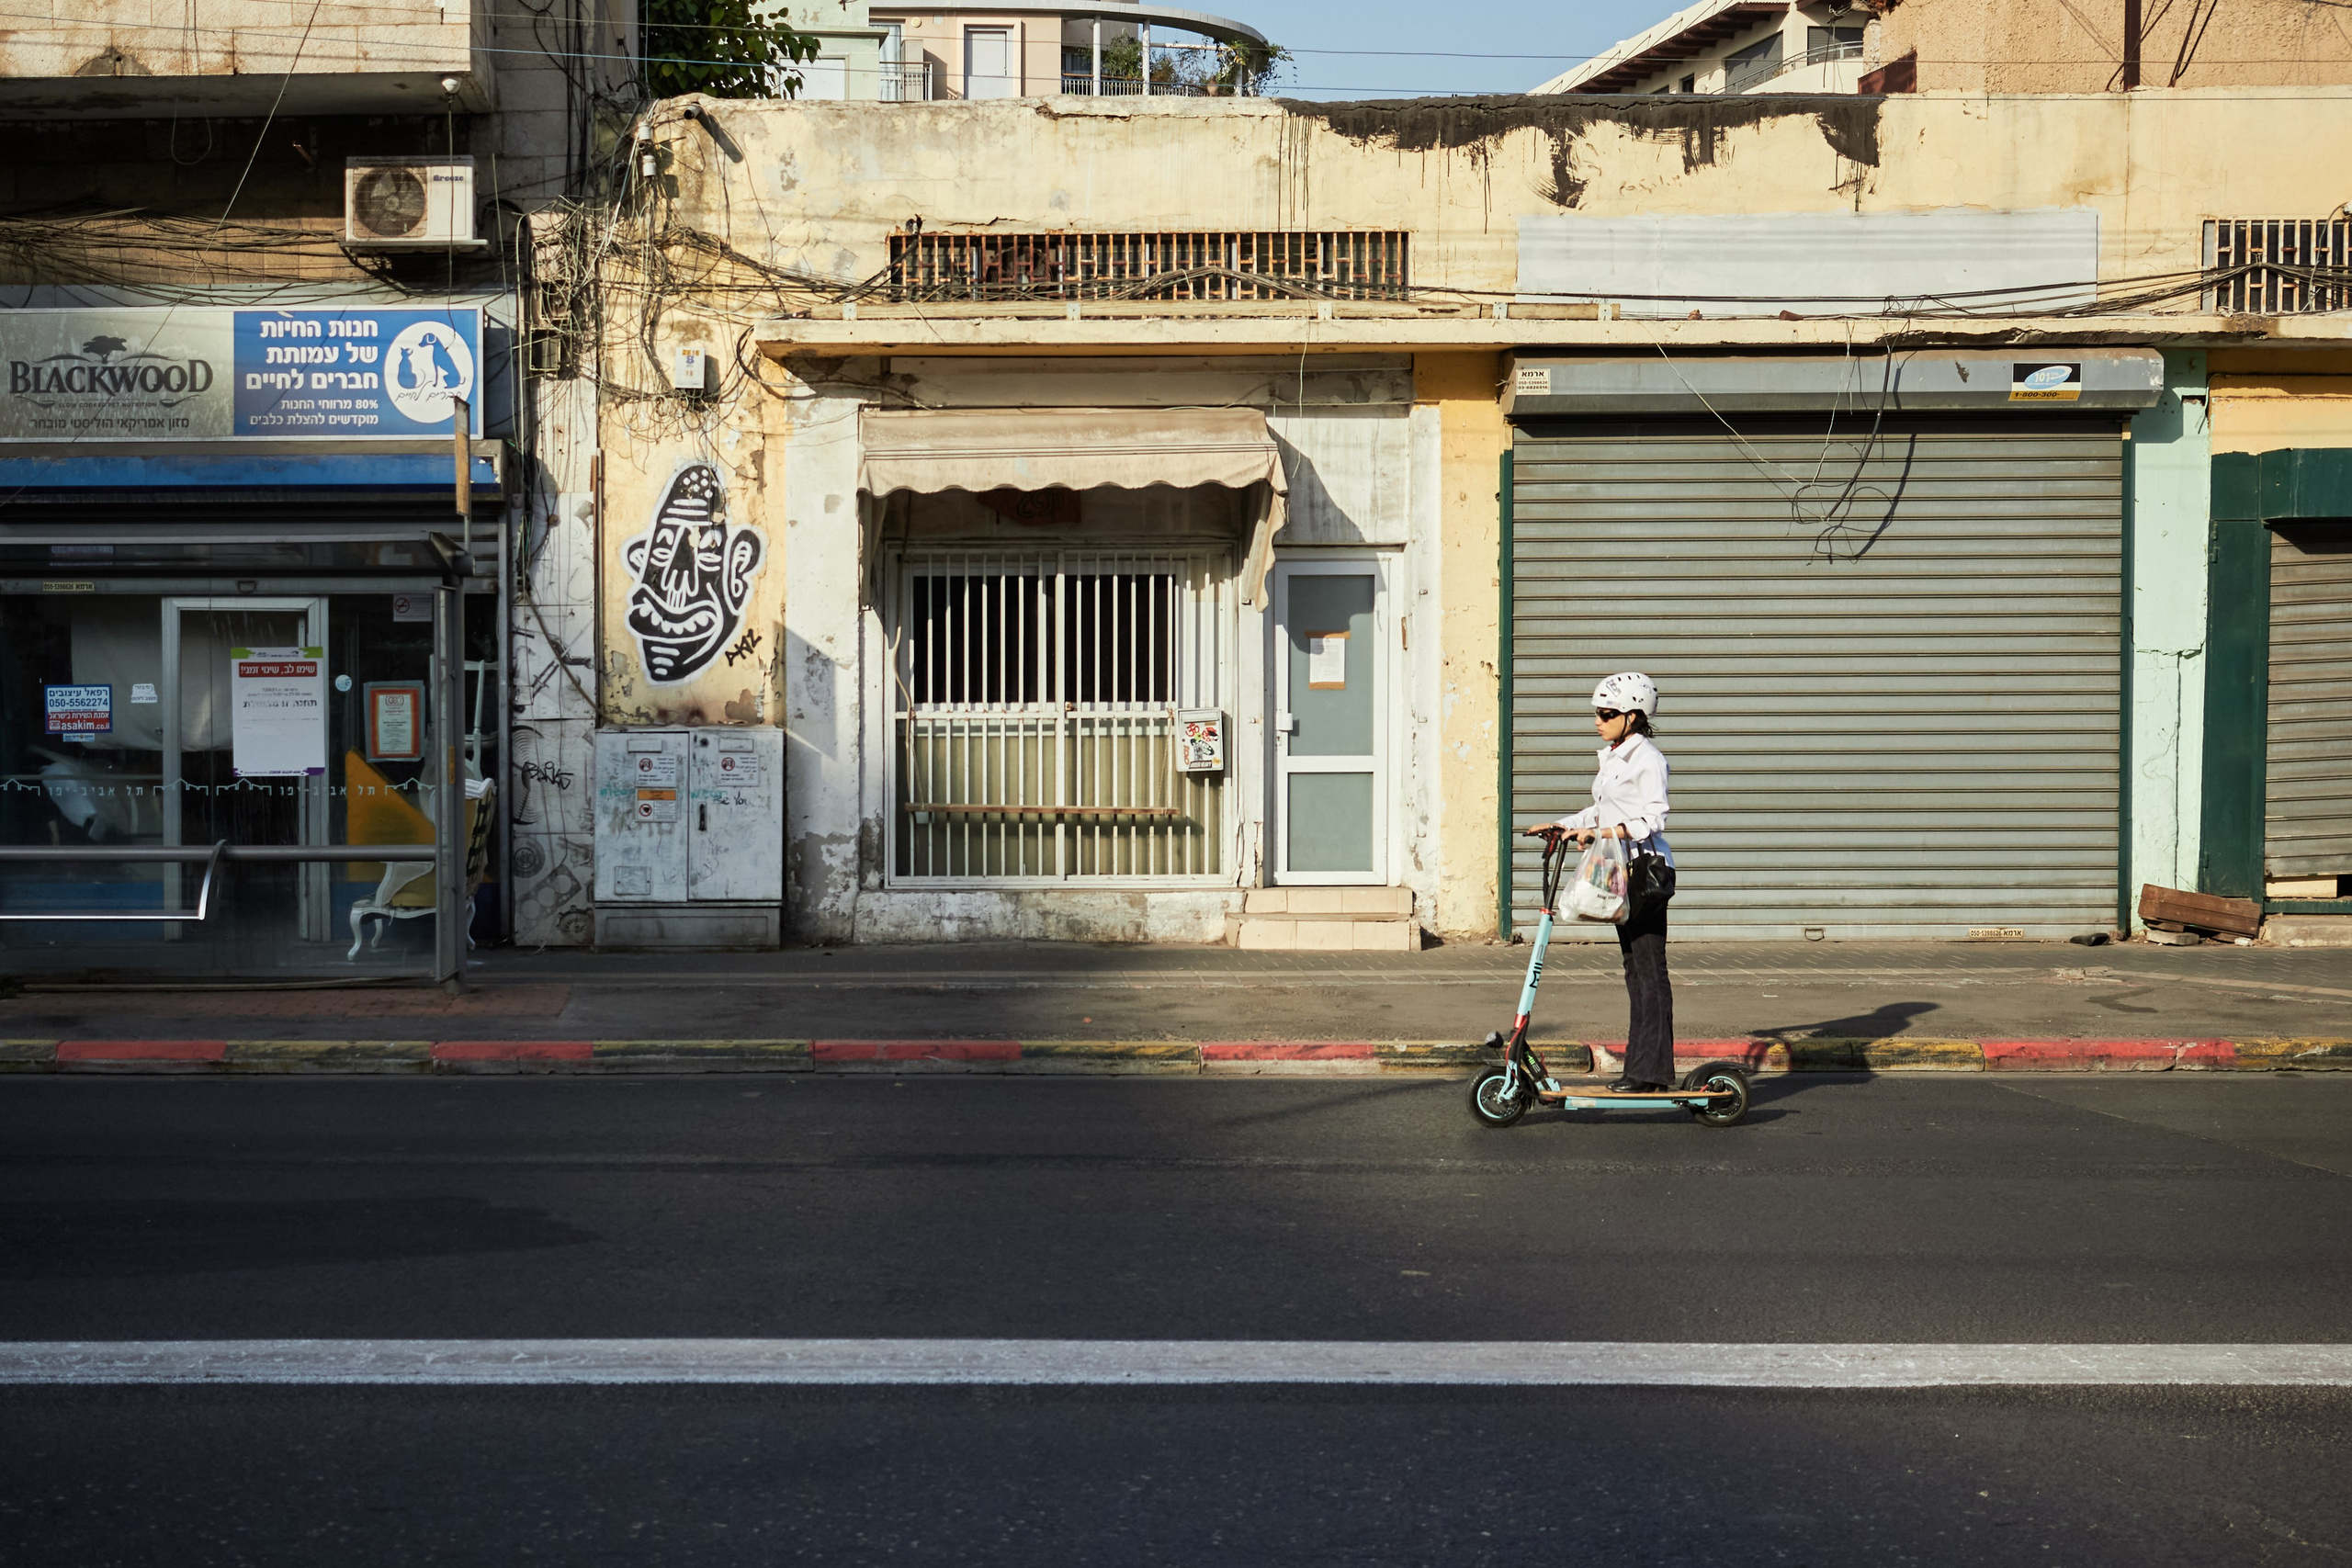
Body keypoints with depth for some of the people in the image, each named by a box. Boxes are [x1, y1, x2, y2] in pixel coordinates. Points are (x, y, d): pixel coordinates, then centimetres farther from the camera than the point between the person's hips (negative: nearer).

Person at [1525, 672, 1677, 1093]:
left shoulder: (1647, 758, -12)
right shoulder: (1613, 757, 17)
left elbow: (1652, 818, -20)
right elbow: (1601, 812, 25)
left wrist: (1605, 833, -28)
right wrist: (1563, 826, 15)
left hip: (1647, 868, -10)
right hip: (1623, 870, 10)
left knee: (1649, 966, -7)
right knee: (1635, 967, 11)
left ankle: (1650, 1071, -5)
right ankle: (1642, 1065, 16)